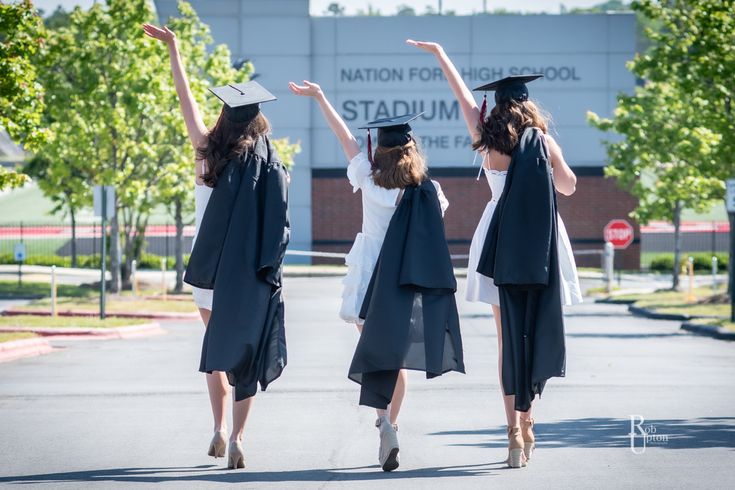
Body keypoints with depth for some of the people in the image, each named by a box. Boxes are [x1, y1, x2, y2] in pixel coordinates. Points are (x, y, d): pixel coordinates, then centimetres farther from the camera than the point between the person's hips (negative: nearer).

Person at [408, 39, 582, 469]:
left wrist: (438, 53, 27)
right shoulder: (543, 140, -4)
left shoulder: (487, 139, 1)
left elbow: (464, 94, 14)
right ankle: (525, 421, 6)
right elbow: (569, 186, 8)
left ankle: (515, 430, -2)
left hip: (499, 237, 2)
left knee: (507, 337, 6)